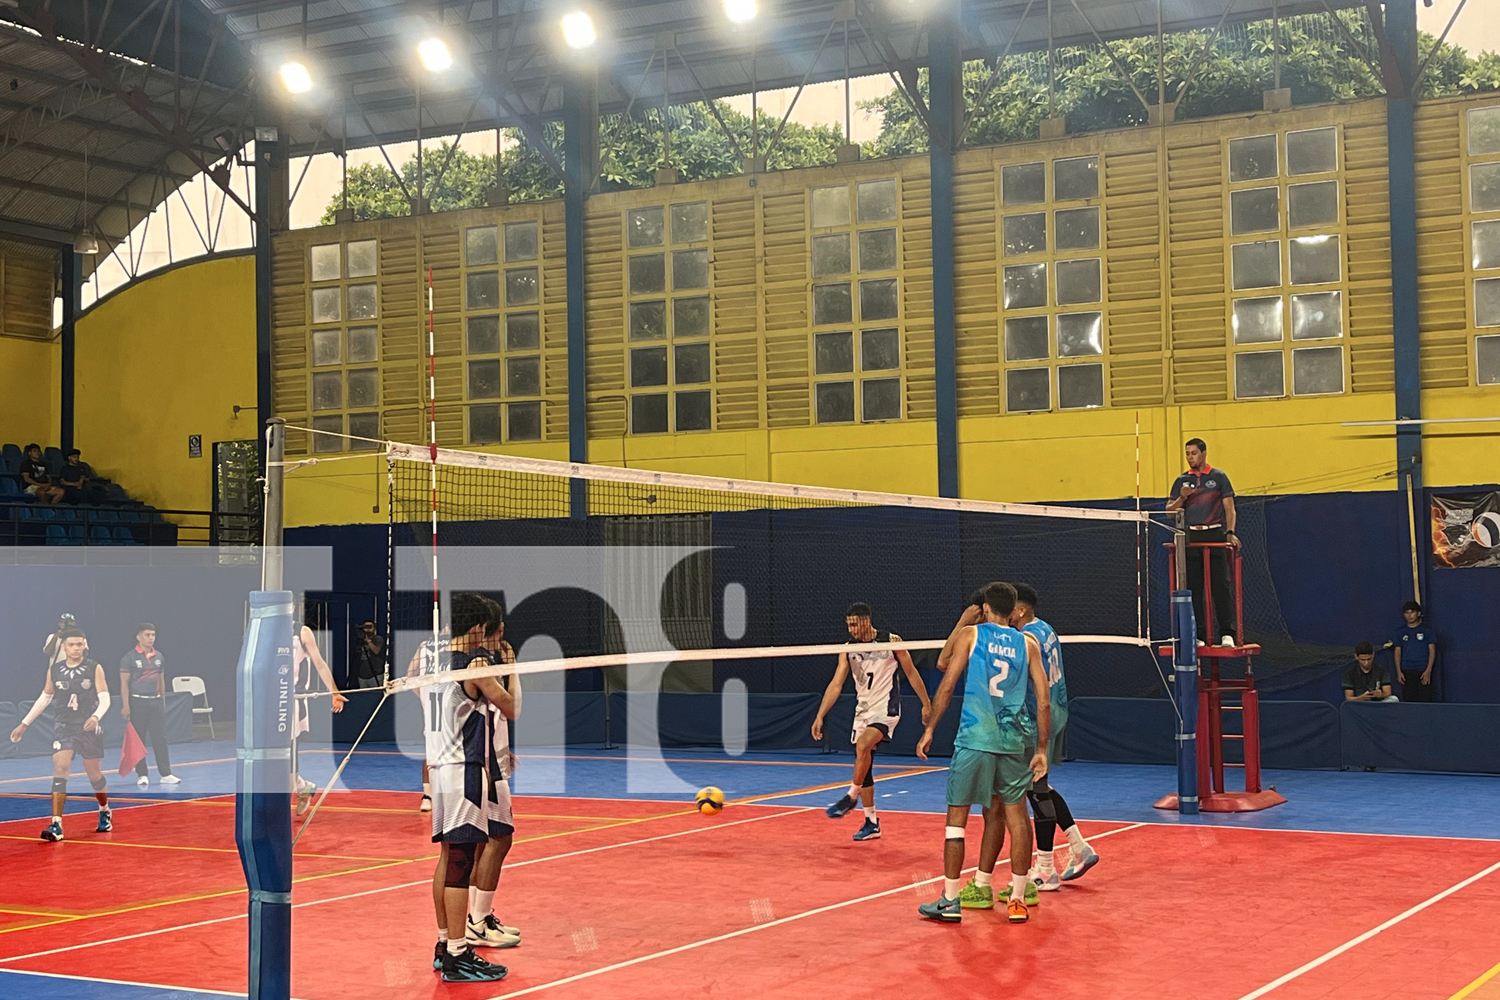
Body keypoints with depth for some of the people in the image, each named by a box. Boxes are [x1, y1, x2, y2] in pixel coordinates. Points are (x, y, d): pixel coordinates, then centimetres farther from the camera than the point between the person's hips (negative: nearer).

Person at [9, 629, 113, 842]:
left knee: (94, 774, 10)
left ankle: (105, 812, 38)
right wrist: (24, 724, 16)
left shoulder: (94, 669, -5)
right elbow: (45, 698, 15)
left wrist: (96, 716, -31)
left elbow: (104, 698, -11)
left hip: (89, 727, -1)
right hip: (63, 726, 1)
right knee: (60, 769, -16)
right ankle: (56, 825, -19)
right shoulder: (54, 670, 3)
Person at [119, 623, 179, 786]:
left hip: (156, 701, 4)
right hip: (138, 702, -4)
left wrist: (163, 702, 15)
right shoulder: (130, 658, -5)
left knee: (160, 739, 2)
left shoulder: (158, 656, 10)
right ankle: (142, 775, 9)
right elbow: (124, 683, -7)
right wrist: (125, 706, -12)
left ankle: (166, 774, 4)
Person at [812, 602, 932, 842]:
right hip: (862, 711, 5)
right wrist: (820, 716, -7)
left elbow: (911, 673, 3)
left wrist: (926, 704, 5)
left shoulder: (891, 641, -7)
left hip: (886, 708, -5)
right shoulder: (848, 649, 3)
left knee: (862, 745, -30)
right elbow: (836, 684, 1)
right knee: (863, 767, 6)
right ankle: (872, 823, 15)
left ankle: (851, 797, -15)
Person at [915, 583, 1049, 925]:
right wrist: (1041, 750, 9)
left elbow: (947, 684, 2)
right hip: (1014, 742, 3)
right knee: (1015, 815, 9)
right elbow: (1044, 700, 5)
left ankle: (950, 901, 3)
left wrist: (929, 729, 13)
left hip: (974, 739, -3)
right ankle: (1018, 900, 9)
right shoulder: (1028, 643, 10)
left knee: (957, 816, 3)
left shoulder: (970, 634, 5)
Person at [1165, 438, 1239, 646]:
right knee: (1193, 589, 2)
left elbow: (1229, 507, 1)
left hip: (1215, 535, -3)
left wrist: (1230, 532, -12)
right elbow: (1170, 510, 12)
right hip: (1191, 538, 3)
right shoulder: (1182, 480, 12)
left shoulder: (1218, 477, 5)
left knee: (1222, 586, -7)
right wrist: (1181, 498, -7)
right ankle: (1198, 635, 6)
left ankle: (1226, 633, -4)